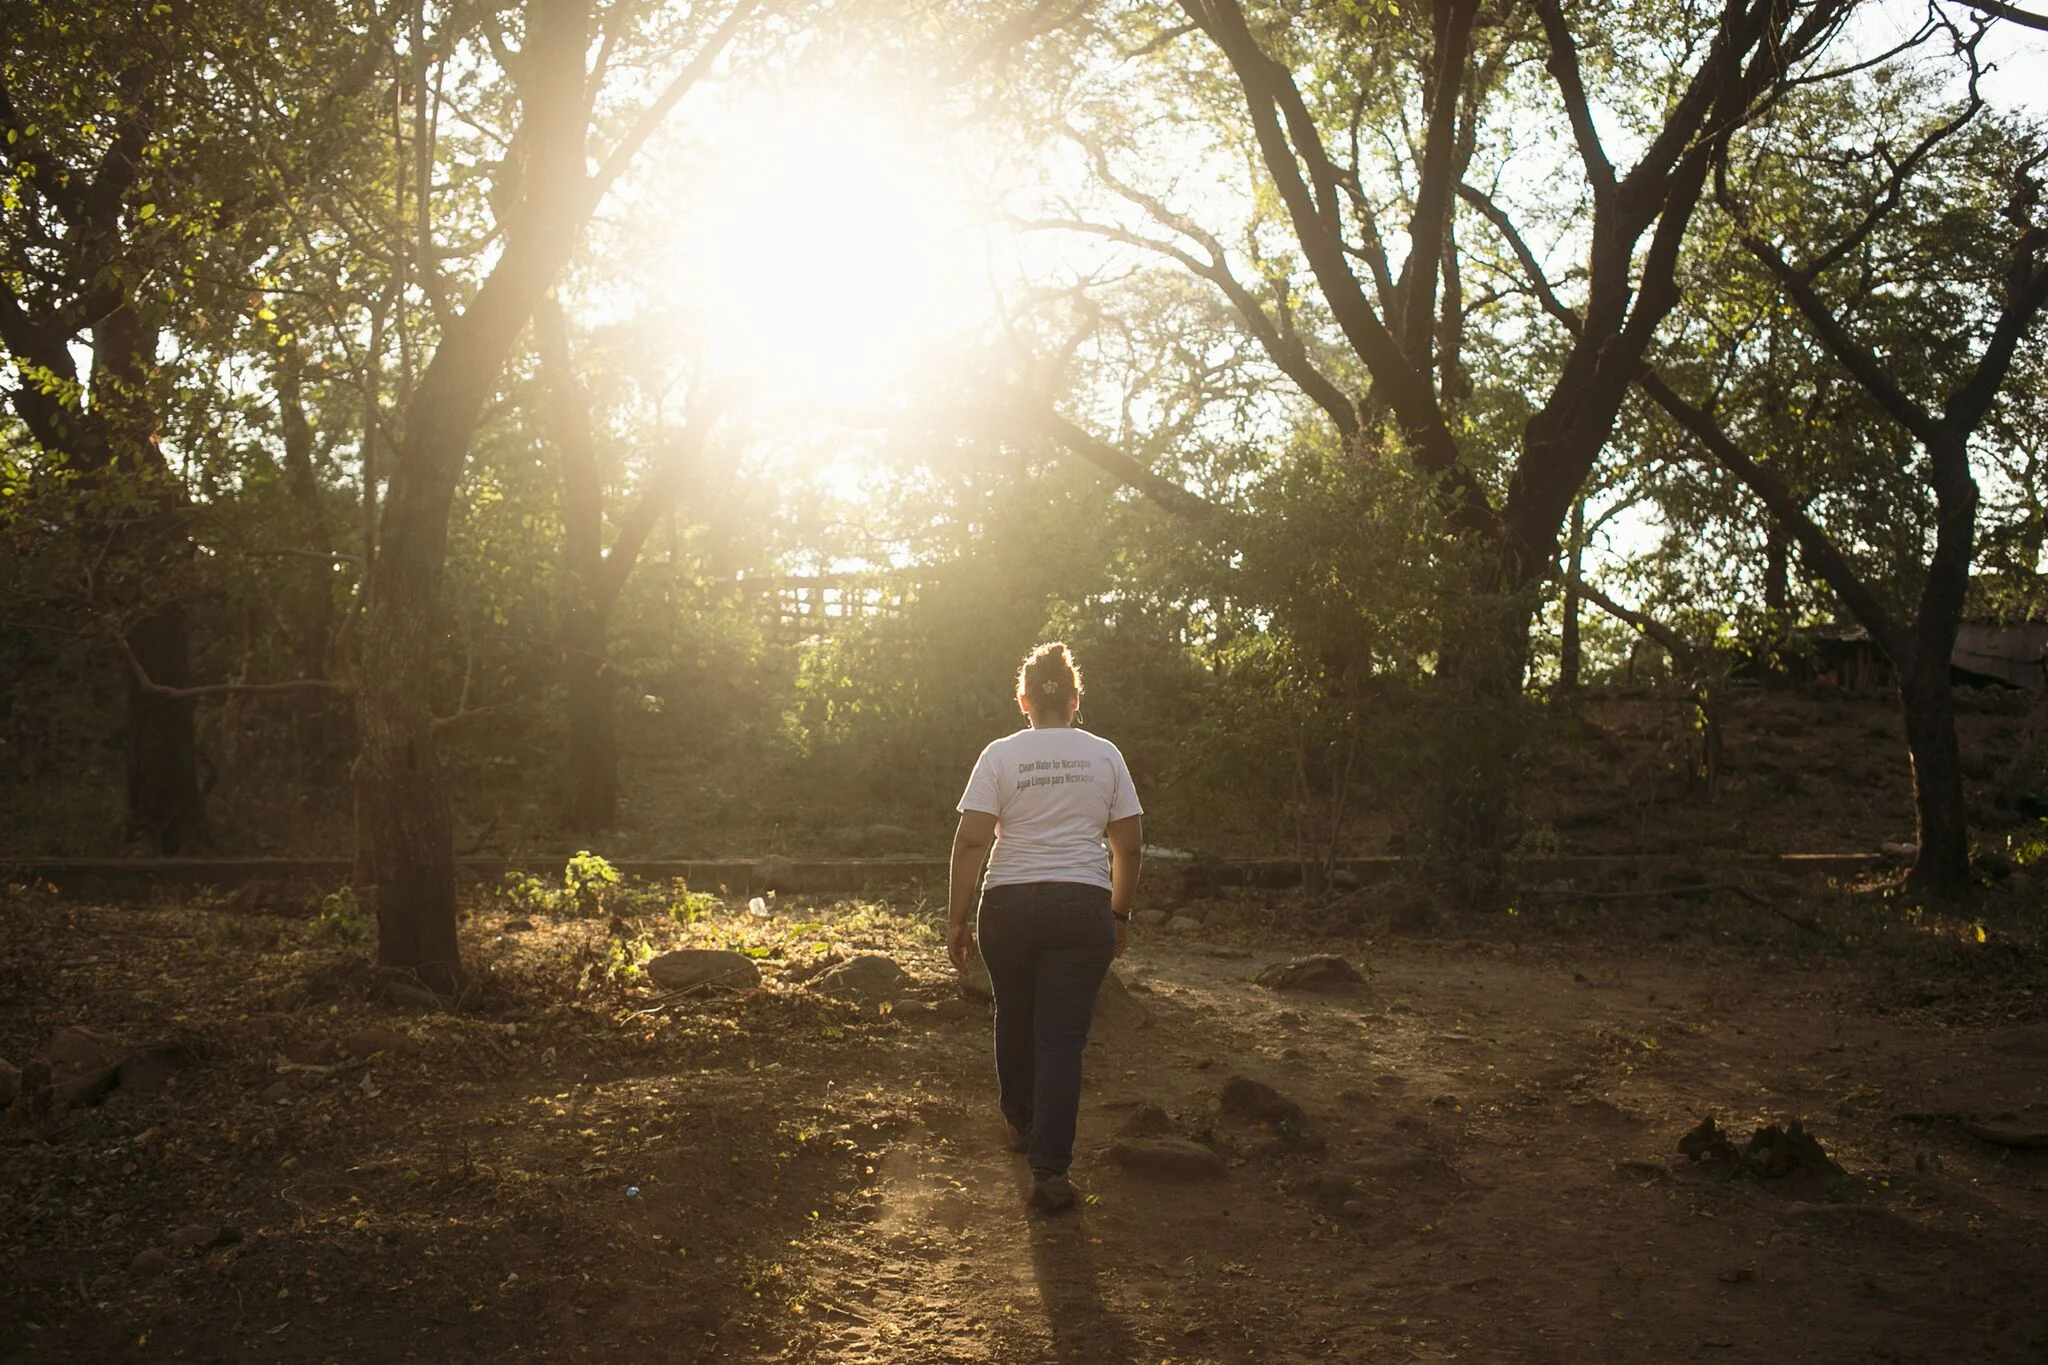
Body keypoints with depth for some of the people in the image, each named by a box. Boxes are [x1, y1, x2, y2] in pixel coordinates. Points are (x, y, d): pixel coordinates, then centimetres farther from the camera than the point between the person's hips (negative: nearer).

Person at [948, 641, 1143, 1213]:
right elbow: (1129, 845, 5)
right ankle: (1050, 1171, -6)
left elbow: (971, 840, -7)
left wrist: (957, 918, -2)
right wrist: (1120, 913, 17)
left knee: (1014, 1020, 21)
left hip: (1010, 907, 0)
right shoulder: (1104, 755, 4)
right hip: (1083, 908, 0)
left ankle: (1020, 1124, 41)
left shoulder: (1000, 755, -1)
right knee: (1062, 1035, -1)